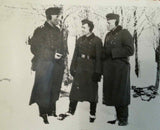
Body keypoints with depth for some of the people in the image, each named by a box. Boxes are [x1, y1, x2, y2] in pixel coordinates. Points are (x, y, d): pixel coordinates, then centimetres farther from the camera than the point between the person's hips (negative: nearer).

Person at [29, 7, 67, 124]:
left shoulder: (58, 32, 16)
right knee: (44, 90, -5)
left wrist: (61, 55, -5)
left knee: (54, 91, 8)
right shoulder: (40, 31, -2)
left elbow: (63, 49, 19)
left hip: (57, 67, 5)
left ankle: (52, 112, 18)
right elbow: (35, 49, -6)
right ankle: (44, 115, 5)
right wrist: (52, 55, -11)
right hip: (44, 67, -5)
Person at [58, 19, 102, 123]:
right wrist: (73, 68, 8)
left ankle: (92, 114, 18)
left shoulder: (97, 41, -5)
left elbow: (99, 58, -9)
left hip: (91, 70, -4)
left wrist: (97, 72, -13)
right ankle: (71, 111, 13)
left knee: (92, 92, 5)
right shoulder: (80, 40, 11)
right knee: (75, 90, 4)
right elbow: (75, 55, 13)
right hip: (80, 69, 5)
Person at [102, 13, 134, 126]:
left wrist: (113, 52, -15)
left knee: (121, 93, -2)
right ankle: (118, 116, 22)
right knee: (111, 92, 9)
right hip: (109, 69, 7)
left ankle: (124, 119, 10)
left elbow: (130, 50, -15)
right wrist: (103, 69, 11)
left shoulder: (124, 33, -5)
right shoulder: (108, 35, 17)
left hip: (120, 68, -7)